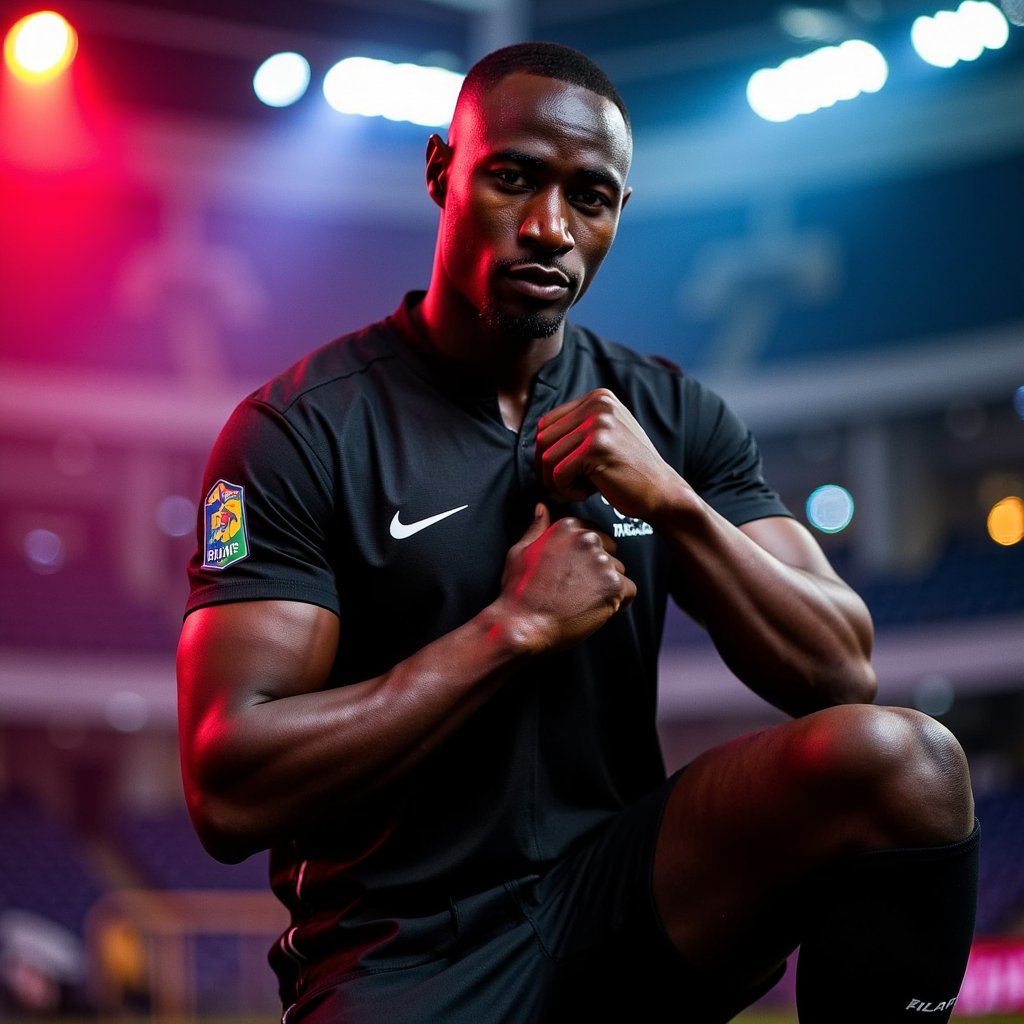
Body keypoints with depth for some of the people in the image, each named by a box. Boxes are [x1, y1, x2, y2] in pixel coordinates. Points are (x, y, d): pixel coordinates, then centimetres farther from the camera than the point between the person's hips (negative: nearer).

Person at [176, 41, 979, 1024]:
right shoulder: (301, 429, -7)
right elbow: (229, 795, -15)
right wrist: (516, 627, -15)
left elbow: (840, 676, 2)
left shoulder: (673, 417, 8)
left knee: (902, 759, -22)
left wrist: (673, 502, -12)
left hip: (617, 897, 4)